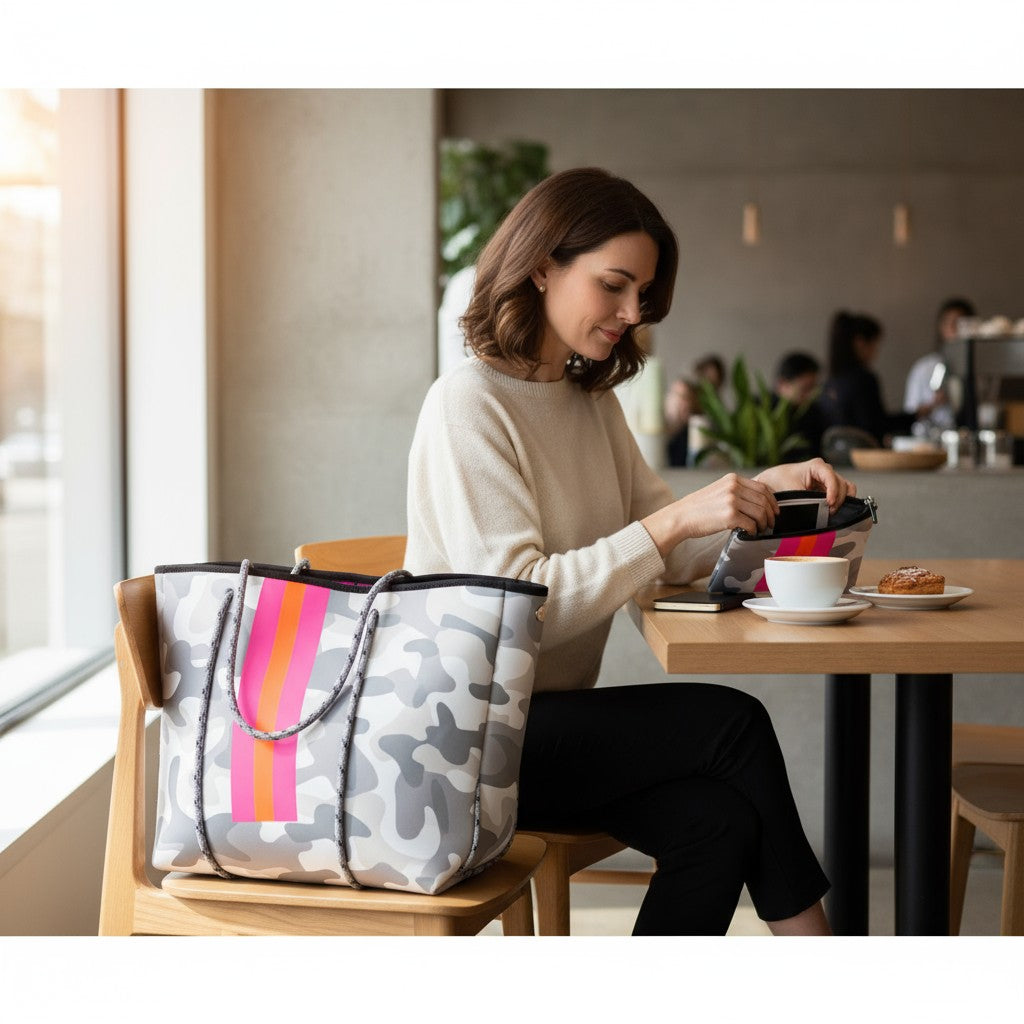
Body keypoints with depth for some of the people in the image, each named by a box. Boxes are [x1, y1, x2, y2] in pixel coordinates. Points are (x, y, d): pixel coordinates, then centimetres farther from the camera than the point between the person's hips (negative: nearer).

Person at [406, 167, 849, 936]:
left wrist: (762, 490, -2)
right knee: (734, 722, -18)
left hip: (551, 717, 7)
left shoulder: (593, 402, 14)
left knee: (720, 820, -20)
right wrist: (669, 522, -25)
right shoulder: (468, 404, -13)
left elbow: (671, 555, 15)